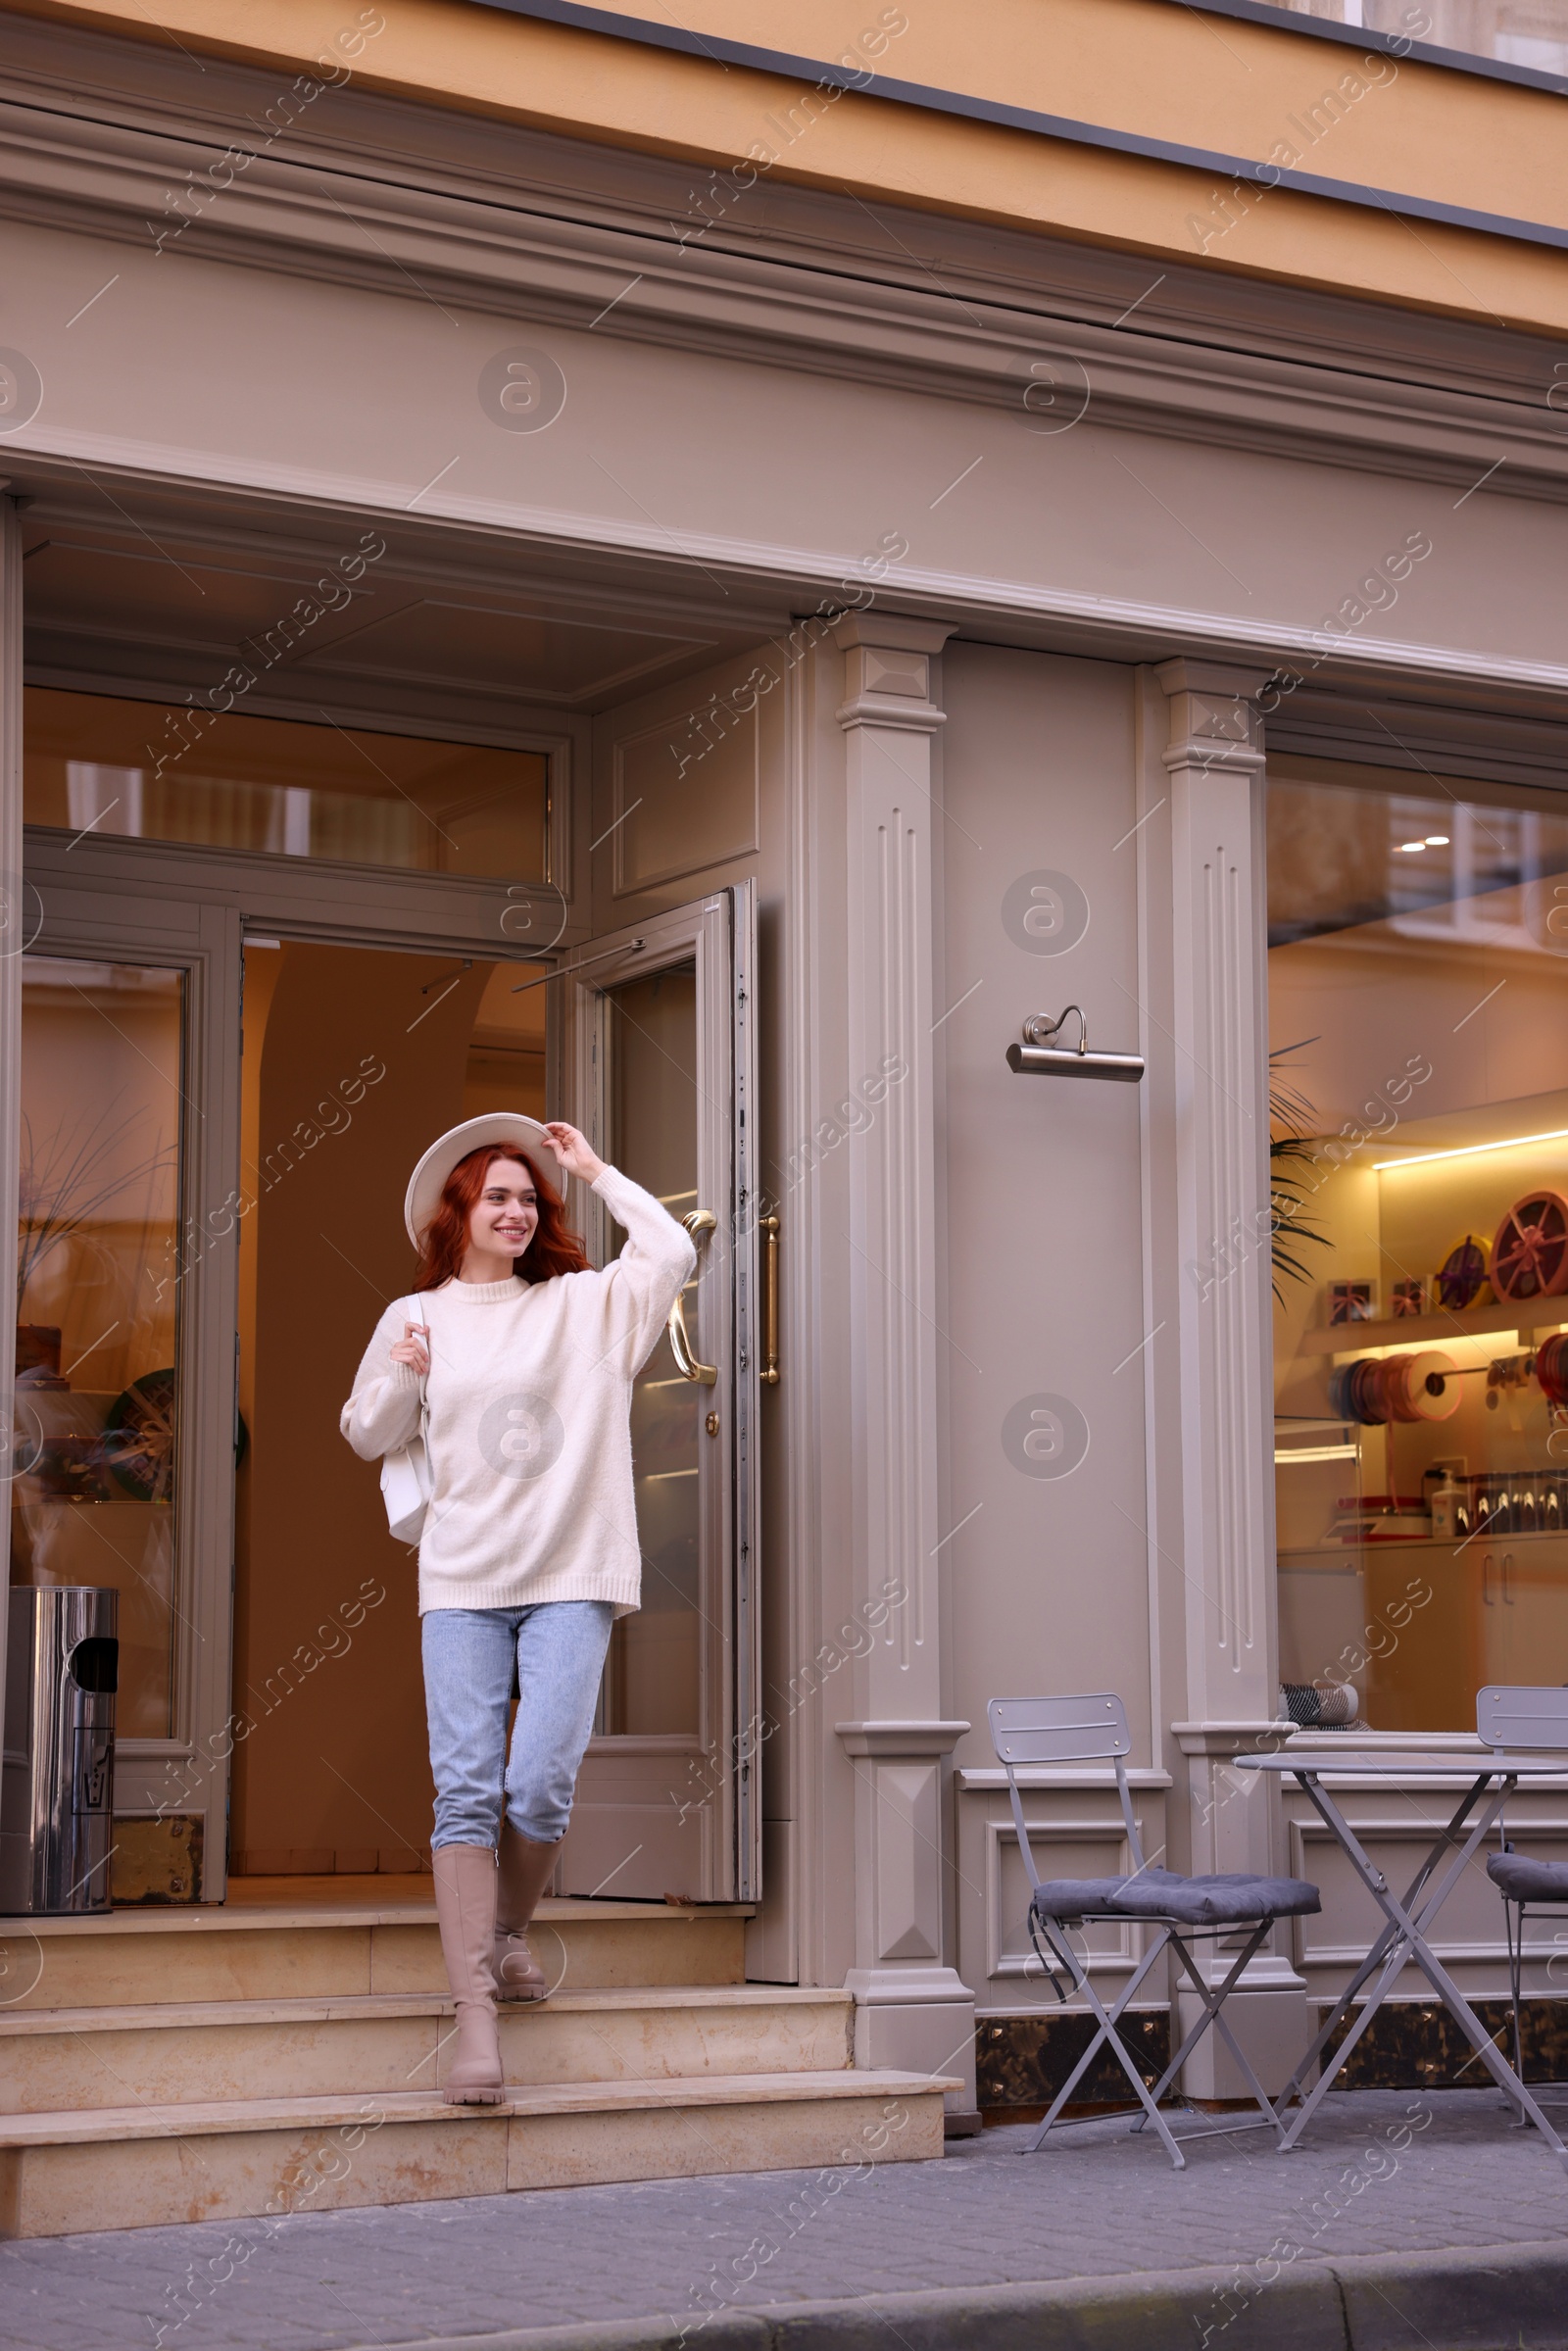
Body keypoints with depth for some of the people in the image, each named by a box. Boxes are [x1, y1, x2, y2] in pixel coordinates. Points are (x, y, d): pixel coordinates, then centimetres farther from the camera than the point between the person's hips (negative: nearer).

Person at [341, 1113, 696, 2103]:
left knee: (541, 1782, -11)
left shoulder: (584, 1304, 9)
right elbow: (366, 1436, 20)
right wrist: (403, 1378, -2)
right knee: (467, 1788, -9)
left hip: (572, 1576, -1)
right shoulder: (415, 1319, 11)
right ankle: (477, 2014, -10)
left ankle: (508, 1934, 19)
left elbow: (673, 1253, -7)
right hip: (461, 1581, 1)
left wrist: (593, 1167, 2)